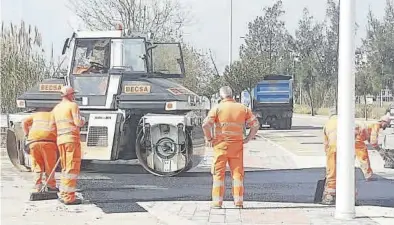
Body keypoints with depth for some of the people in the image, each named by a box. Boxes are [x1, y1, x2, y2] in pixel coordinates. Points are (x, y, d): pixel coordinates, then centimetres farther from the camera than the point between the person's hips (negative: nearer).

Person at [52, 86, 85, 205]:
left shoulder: (56, 108, 17)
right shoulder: (73, 105, -4)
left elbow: (55, 125, 18)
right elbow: (78, 122, -13)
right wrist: (83, 120, 10)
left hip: (60, 139, 7)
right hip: (72, 139, -7)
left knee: (66, 168, 17)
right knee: (73, 168, -7)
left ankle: (63, 195, 16)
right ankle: (69, 197, -11)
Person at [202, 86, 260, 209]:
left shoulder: (217, 108, -5)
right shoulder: (243, 108, 5)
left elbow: (206, 124, -16)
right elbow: (255, 124, 6)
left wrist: (209, 139, -3)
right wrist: (248, 138, 10)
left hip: (221, 145, -2)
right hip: (237, 145, 2)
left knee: (218, 173, 4)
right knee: (237, 173, 9)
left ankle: (217, 201, 3)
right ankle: (238, 201, 10)